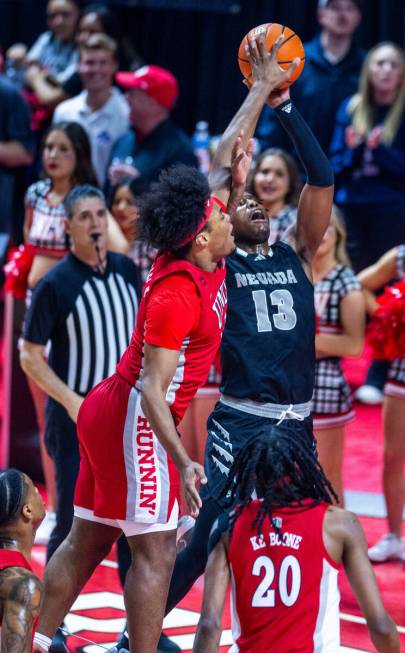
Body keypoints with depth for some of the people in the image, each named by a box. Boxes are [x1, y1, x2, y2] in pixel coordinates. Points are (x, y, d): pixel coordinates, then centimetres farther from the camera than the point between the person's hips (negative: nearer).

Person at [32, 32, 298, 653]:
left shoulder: (200, 259, 1)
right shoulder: (177, 294, -23)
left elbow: (223, 157, 11)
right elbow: (152, 387, -24)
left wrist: (264, 87, 16)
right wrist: (182, 460, -29)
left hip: (110, 411, 10)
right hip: (136, 421, -10)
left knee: (86, 542, 12)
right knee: (156, 551, -7)